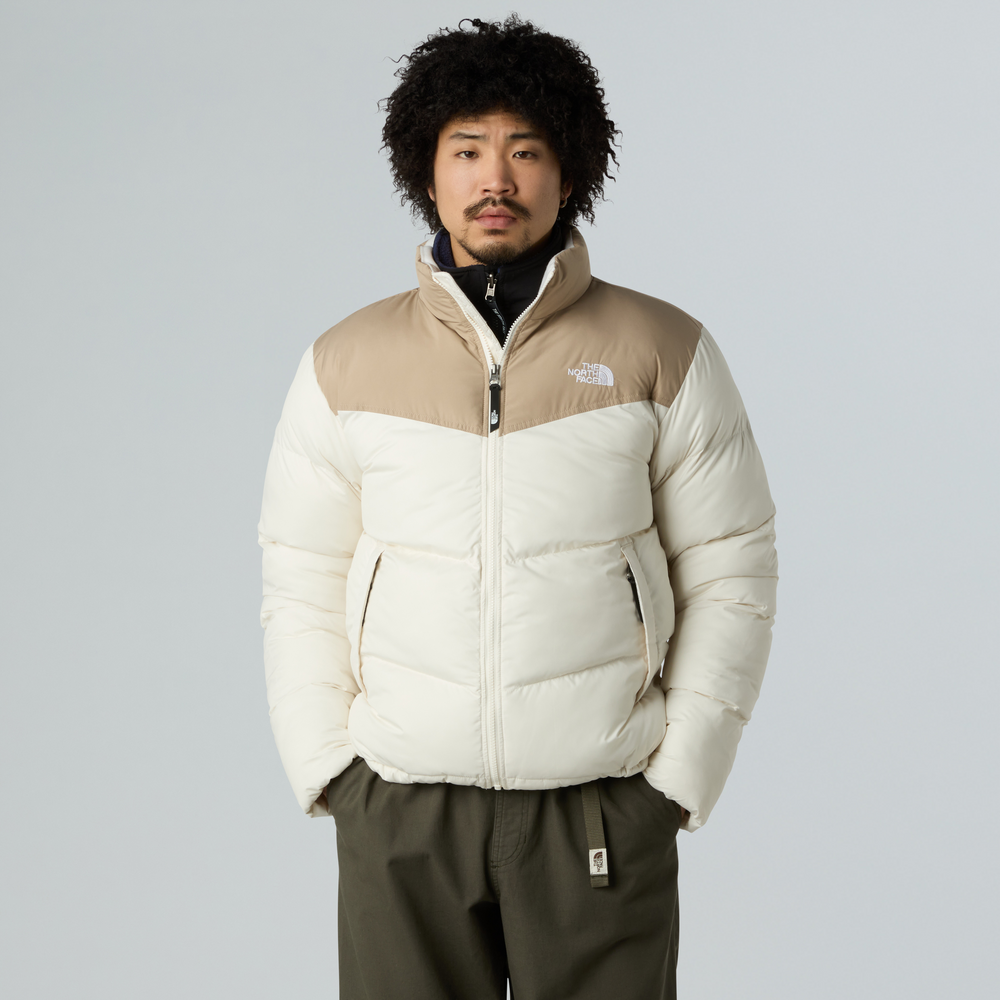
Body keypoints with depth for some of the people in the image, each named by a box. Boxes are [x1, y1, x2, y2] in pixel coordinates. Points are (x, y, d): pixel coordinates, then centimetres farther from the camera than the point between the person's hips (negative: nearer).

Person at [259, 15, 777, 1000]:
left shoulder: (663, 354, 0)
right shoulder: (346, 365, 4)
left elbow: (729, 575, 3)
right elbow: (302, 586, 8)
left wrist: (683, 773, -2)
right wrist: (327, 768, 1)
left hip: (602, 807, -1)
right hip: (399, 808, 1)